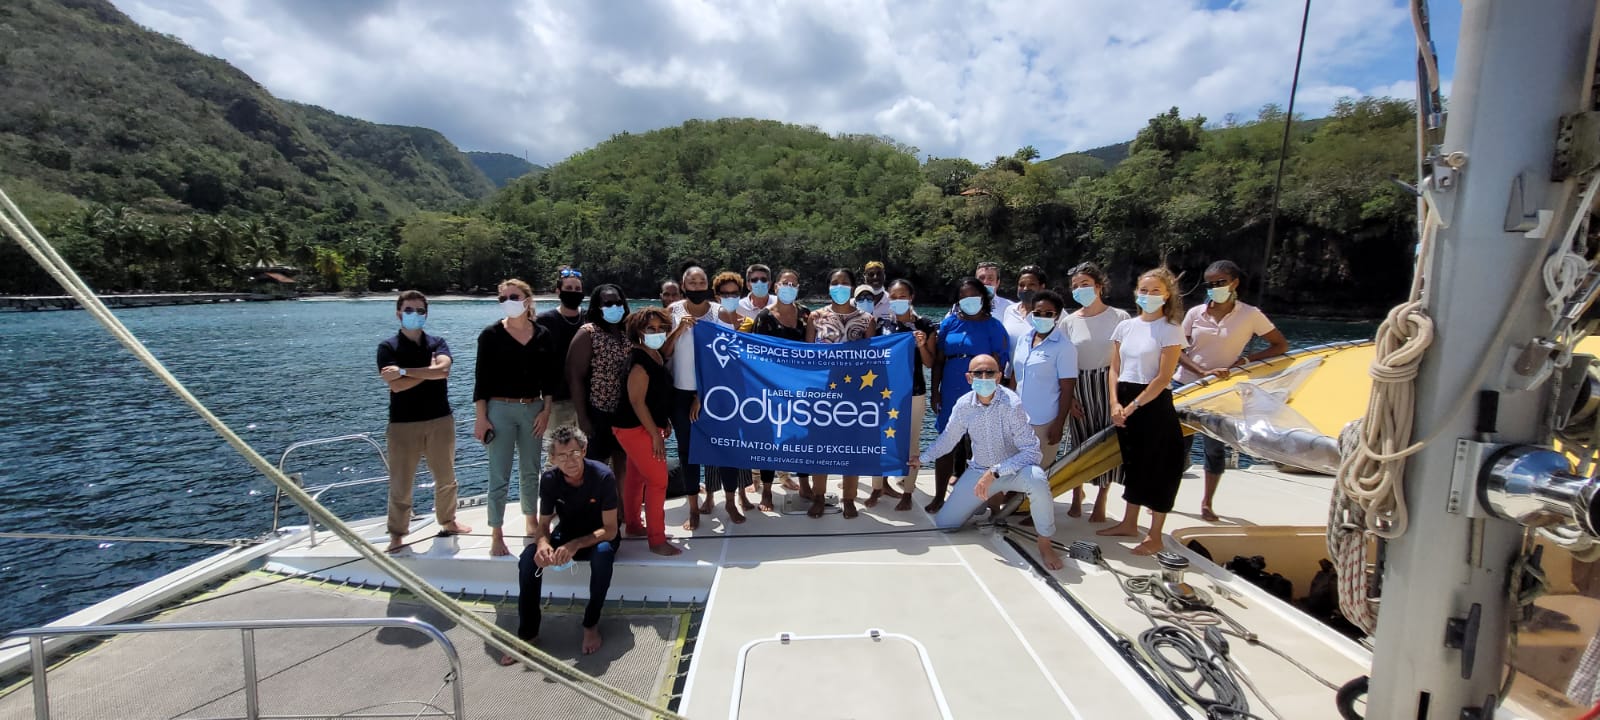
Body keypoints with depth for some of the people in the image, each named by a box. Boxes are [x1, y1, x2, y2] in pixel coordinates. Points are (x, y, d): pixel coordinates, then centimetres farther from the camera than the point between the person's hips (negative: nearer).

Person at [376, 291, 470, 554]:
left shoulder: (437, 343, 4)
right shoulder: (387, 347, -2)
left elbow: (443, 369, -17)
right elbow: (397, 385, -16)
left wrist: (403, 371, -16)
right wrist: (429, 371, -10)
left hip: (441, 421, 3)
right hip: (403, 425, -2)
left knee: (446, 478, 14)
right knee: (401, 484, 4)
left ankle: (448, 521, 32)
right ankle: (397, 535, 18)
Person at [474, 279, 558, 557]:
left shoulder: (543, 336, 3)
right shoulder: (491, 334, -4)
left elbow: (549, 378, 6)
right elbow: (481, 378, -5)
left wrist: (546, 410, -1)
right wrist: (481, 417, -10)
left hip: (533, 409, 3)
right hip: (499, 409, -3)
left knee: (531, 471, 14)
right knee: (499, 475, 0)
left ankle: (531, 521, 32)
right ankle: (496, 535, 12)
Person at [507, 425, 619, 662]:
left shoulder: (603, 476, -26)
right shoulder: (549, 479, -14)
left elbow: (610, 530, -25)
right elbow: (543, 525, -6)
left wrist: (575, 545, -40)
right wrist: (543, 543, -31)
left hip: (598, 537, -3)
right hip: (566, 535, 4)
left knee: (603, 553, -37)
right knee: (529, 556, -23)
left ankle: (591, 624, -15)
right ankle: (527, 632, -8)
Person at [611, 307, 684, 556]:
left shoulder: (656, 356, 7)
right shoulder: (640, 360, -21)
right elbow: (636, 401, -23)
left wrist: (665, 422, 13)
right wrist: (656, 434, -20)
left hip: (644, 428, 9)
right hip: (636, 429, -9)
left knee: (637, 477, 20)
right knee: (658, 481, -7)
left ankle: (633, 524, 35)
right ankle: (657, 541, 0)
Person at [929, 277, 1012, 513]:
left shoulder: (993, 326, 0)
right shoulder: (949, 322, 6)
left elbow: (997, 365, -3)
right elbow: (938, 360, 7)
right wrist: (935, 391, 2)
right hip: (951, 394, 2)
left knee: (976, 447, 6)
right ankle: (939, 497, 16)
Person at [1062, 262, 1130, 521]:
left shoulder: (1119, 317, -3)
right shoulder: (1069, 322, 2)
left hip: (1110, 386, -1)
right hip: (1080, 389, 2)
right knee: (1080, 443, 7)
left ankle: (1100, 501, 18)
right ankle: (1077, 493, 29)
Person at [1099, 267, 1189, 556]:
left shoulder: (1170, 330, -7)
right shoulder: (1125, 326, 8)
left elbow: (1163, 377, -13)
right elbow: (1114, 369, 7)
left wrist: (1133, 405, -14)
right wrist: (1115, 403, -6)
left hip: (1154, 404, -5)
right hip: (1124, 403, 6)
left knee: (1157, 467, 2)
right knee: (1132, 462, 16)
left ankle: (1155, 537, 13)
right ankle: (1129, 523, 30)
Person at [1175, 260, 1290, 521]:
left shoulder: (1250, 315, -5)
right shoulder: (1195, 313, -3)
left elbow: (1281, 346, 0)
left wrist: (1247, 359, -13)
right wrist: (1203, 371, -18)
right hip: (1186, 385, 0)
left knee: (1215, 447, 8)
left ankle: (1207, 503, 25)